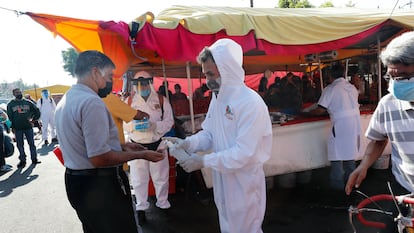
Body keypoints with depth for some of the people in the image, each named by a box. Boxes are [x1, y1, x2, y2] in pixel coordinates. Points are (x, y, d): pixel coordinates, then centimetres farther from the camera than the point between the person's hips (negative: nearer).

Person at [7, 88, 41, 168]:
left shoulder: (28, 103, 6)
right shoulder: (10, 104, 4)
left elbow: (37, 111, 13)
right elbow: (9, 117, 2)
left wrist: (33, 119, 5)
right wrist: (12, 127, -4)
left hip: (28, 126, 1)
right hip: (18, 128, -1)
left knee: (31, 143, 4)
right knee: (20, 145, 5)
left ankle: (34, 159, 13)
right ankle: (22, 160, 13)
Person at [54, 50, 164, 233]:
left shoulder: (65, 100, 9)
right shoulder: (91, 102, -22)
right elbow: (99, 158, -26)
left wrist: (121, 146, 13)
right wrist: (141, 155, -16)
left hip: (76, 182, 10)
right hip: (100, 185, -10)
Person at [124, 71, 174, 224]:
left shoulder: (162, 100, -2)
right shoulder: (129, 101, 0)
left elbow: (169, 121, -4)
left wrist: (155, 125, -22)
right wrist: (133, 126, -22)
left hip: (157, 144, 0)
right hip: (137, 146, 0)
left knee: (161, 177, 13)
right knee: (139, 179, 10)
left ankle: (163, 204, 35)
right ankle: (141, 207, 29)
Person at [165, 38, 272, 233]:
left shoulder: (251, 103, -24)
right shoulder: (218, 98, 5)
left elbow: (243, 153, -26)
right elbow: (209, 134, 8)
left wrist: (203, 161, -23)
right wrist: (188, 144, -10)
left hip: (244, 183, -7)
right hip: (222, 179, 7)